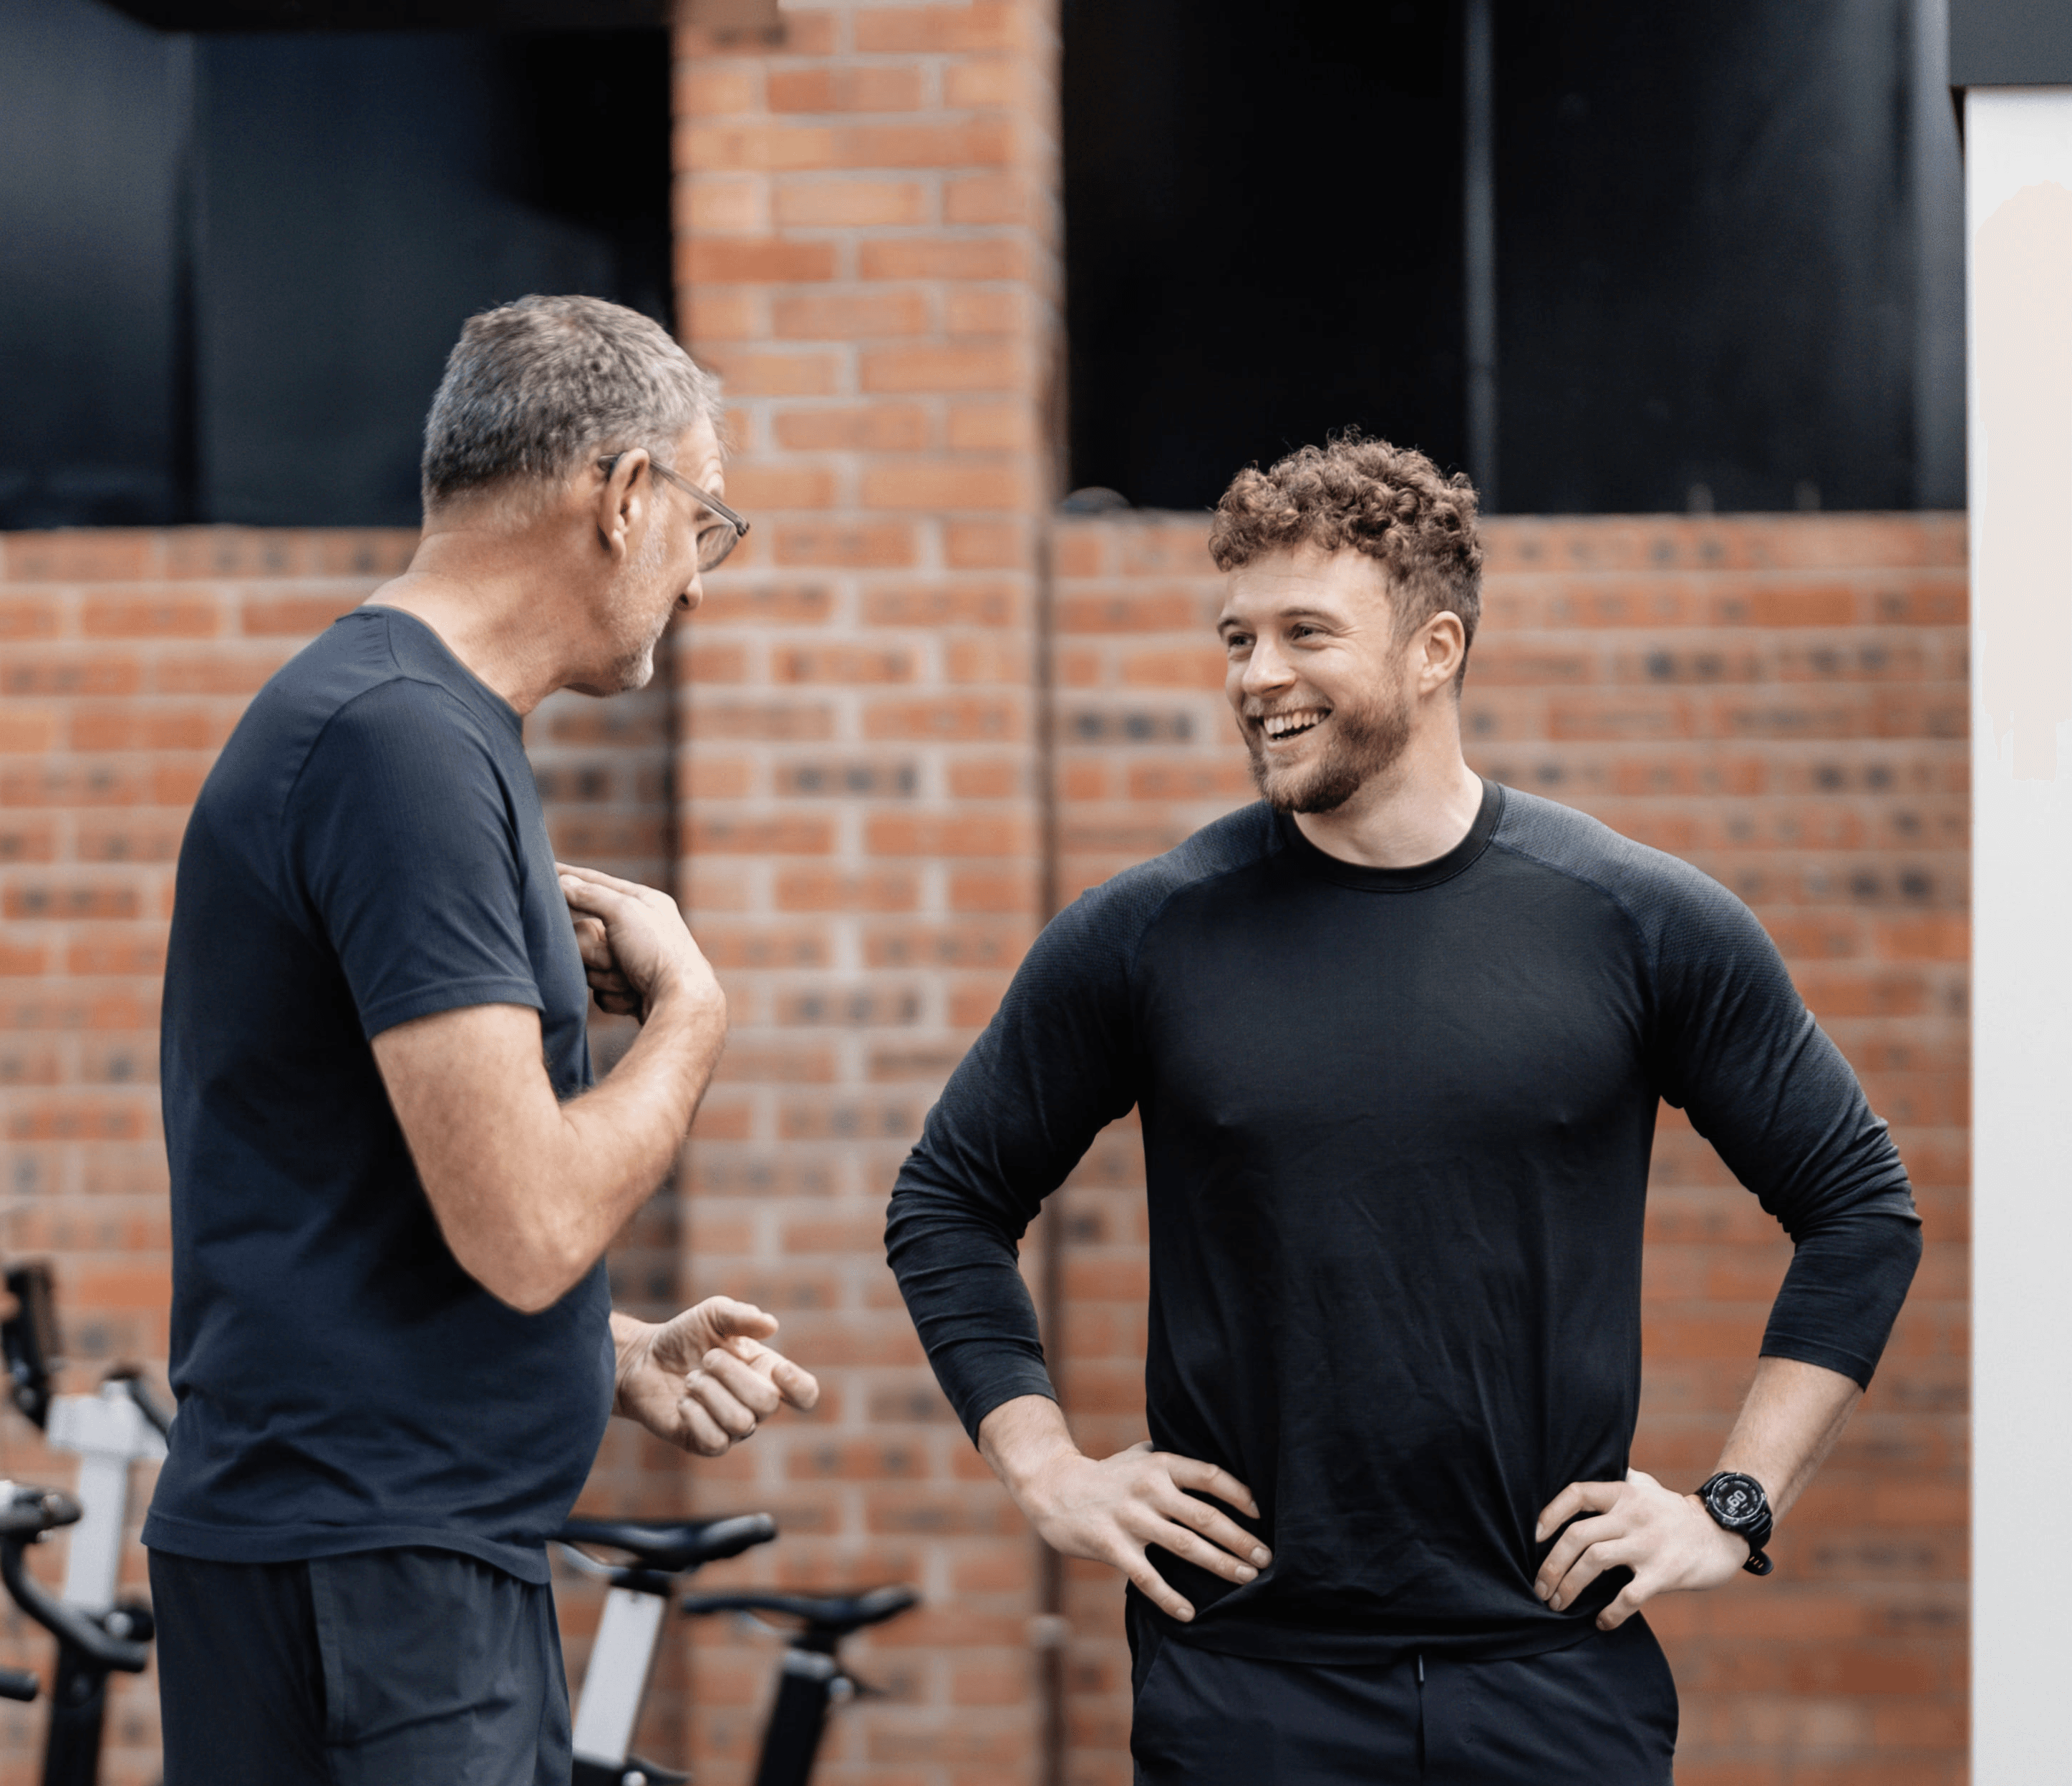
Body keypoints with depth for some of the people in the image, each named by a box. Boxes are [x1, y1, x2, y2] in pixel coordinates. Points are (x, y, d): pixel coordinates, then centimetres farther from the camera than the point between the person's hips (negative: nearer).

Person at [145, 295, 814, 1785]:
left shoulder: (424, 726, 16)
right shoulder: (404, 742, -16)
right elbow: (525, 1225, -22)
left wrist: (620, 1360, 12)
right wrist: (689, 1010, -6)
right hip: (372, 1579, -10)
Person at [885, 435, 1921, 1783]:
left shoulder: (1640, 924, 0)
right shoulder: (1146, 937, 0)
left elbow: (1862, 1208, 8)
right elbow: (951, 1203, 12)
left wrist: (1736, 1508, 2)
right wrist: (1048, 1472, 2)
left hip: (1557, 1671, 0)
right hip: (1244, 1678, 0)